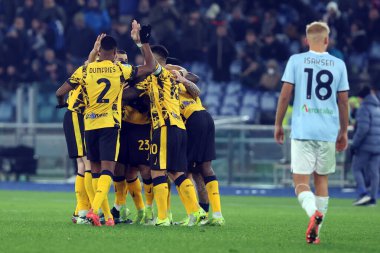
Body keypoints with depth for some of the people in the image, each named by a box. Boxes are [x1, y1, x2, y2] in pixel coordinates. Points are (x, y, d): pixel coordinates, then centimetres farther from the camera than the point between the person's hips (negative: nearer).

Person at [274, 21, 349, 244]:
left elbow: (285, 95, -2)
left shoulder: (296, 60, 0)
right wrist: (344, 132, 18)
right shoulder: (338, 64, 5)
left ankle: (314, 213, -30)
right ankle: (316, 230, 9)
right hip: (329, 132, 2)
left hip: (302, 131, -2)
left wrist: (278, 124, 9)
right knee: (322, 179, 14)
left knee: (301, 181, -2)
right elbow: (343, 102, 8)